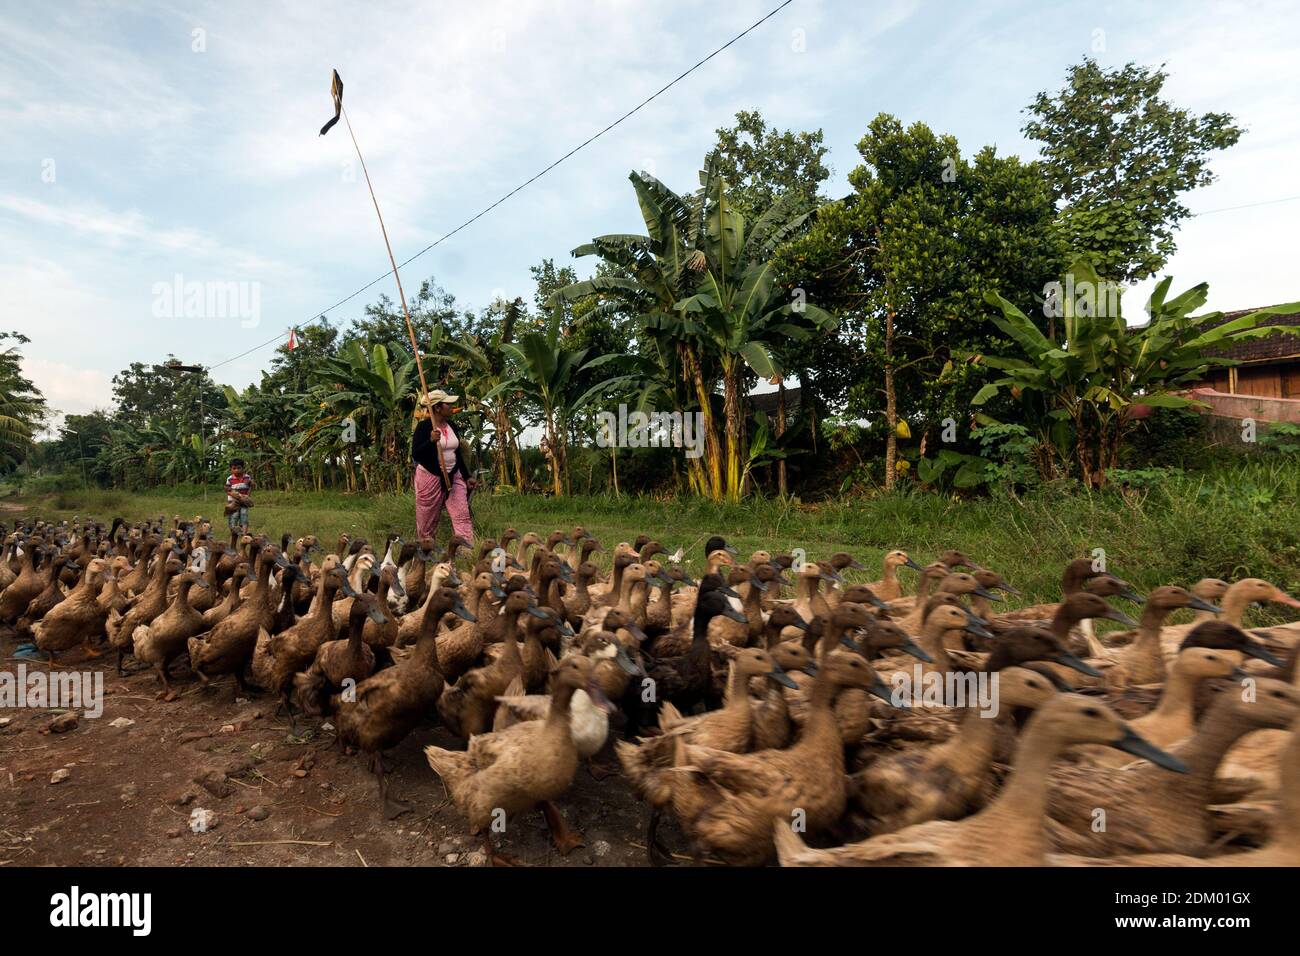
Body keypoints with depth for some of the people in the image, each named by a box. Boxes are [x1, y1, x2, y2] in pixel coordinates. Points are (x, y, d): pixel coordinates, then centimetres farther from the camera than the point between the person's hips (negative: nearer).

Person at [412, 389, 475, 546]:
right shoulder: (423, 426, -10)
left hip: (454, 477, 5)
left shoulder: (452, 426, 9)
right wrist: (431, 441, -30)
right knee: (428, 523, 7)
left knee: (463, 516, -7)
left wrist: (467, 477, 15)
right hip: (430, 478, -5)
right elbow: (415, 455, -16)